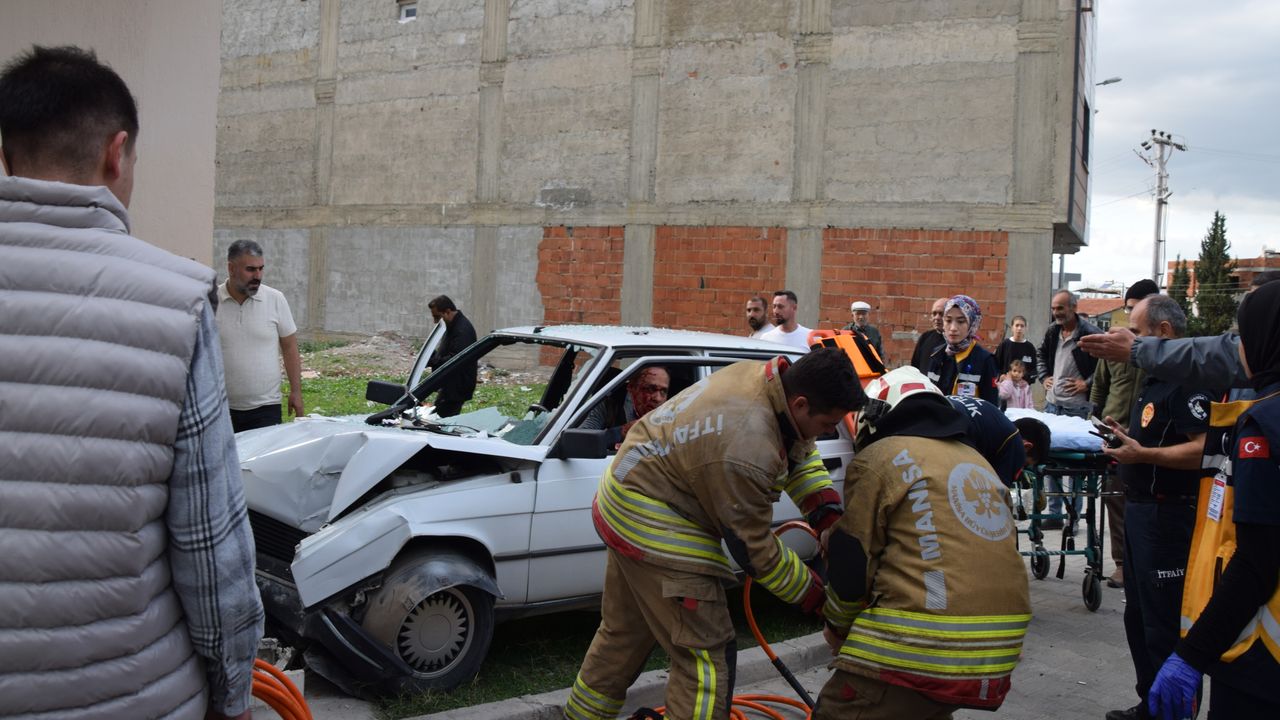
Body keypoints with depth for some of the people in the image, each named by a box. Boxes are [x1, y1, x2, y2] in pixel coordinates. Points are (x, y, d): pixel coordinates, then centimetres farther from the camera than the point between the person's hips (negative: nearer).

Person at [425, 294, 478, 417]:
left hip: (457, 388, -11)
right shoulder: (453, 325, 14)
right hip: (449, 384, 11)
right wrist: (431, 355, 6)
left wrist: (431, 361, -22)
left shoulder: (462, 330, -21)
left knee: (443, 417, -10)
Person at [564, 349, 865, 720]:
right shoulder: (747, 452, -34)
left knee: (623, 634, 24)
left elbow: (799, 451, 10)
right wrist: (812, 594, -9)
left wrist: (826, 508, -3)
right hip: (656, 532, -10)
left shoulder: (765, 376, -7)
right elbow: (753, 548, -21)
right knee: (707, 658, -4)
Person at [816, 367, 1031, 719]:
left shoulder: (877, 457, 0)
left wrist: (837, 624, 18)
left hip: (922, 645, -8)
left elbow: (852, 563, -1)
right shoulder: (976, 462, 20)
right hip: (997, 645, 8)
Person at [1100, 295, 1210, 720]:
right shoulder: (1156, 378, 14)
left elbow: (1203, 449, -29)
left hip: (1167, 515, -11)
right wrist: (1126, 436, 11)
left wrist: (1143, 454, -31)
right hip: (1141, 509, 11)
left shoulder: (1187, 380, -18)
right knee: (1139, 616, 18)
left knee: (1163, 622, -4)